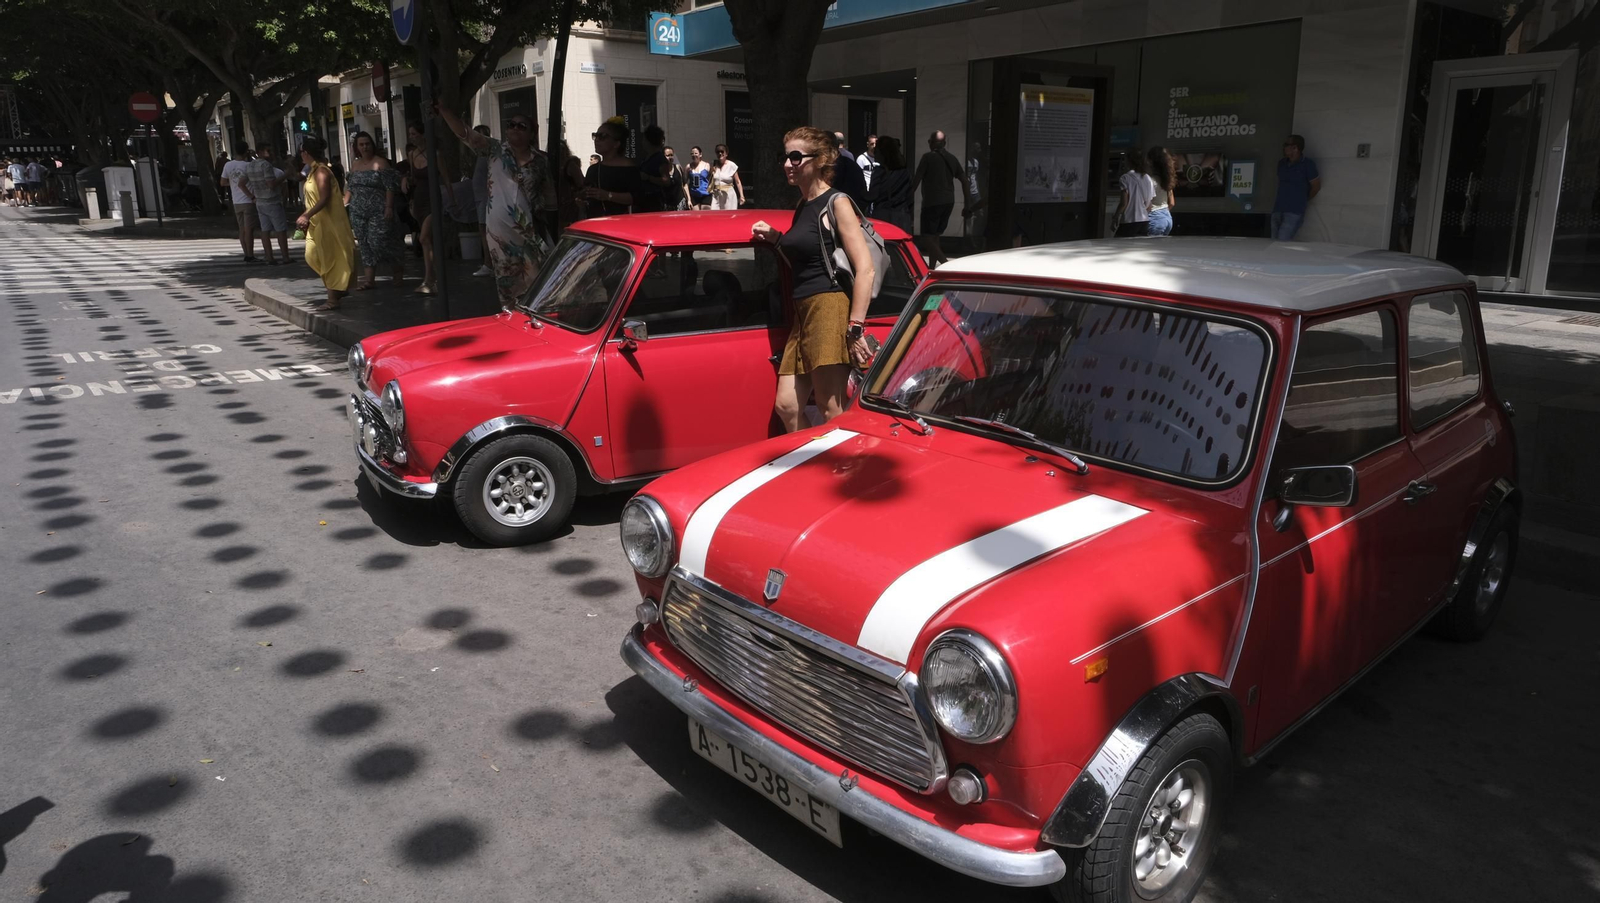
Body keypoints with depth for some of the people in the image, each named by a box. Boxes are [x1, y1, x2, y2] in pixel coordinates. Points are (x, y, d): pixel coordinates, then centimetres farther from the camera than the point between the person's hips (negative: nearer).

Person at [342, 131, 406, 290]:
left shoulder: (380, 162, -5)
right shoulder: (354, 164, 13)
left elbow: (390, 187, -11)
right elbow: (350, 187, 19)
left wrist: (389, 207, -18)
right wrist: (344, 204, 13)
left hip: (378, 211, -6)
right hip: (358, 212, 6)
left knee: (377, 241, -10)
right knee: (365, 244, 4)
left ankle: (398, 269, 12)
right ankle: (368, 279, 5)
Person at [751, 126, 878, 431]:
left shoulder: (836, 203, -5)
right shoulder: (802, 206, 19)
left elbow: (865, 269, -13)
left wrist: (855, 327, -19)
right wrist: (774, 237, 17)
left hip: (830, 309, -8)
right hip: (803, 314, 9)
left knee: (831, 411, -6)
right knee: (787, 407, 4)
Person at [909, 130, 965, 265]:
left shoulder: (928, 157, -8)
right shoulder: (952, 159, 11)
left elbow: (917, 179, -11)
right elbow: (964, 179, 14)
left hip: (932, 202, -7)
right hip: (949, 202, 7)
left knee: (926, 237, -6)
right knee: (934, 236, 18)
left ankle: (946, 264, -22)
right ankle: (932, 267, 19)